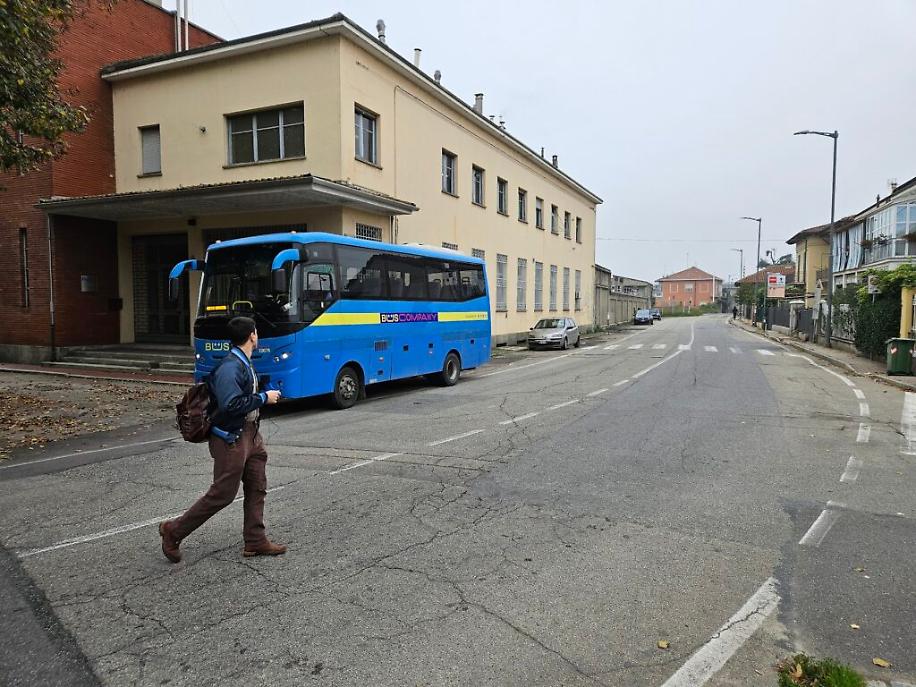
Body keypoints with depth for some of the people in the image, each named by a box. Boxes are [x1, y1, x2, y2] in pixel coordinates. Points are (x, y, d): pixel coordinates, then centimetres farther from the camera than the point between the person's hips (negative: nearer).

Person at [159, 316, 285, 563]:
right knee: (222, 494, 0)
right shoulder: (230, 367, -22)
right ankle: (174, 531, 18)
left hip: (249, 434, 10)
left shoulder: (244, 363, 10)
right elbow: (231, 404, -30)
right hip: (231, 439, -10)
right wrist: (264, 398, -22)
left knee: (257, 487, 12)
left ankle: (255, 541, 22)